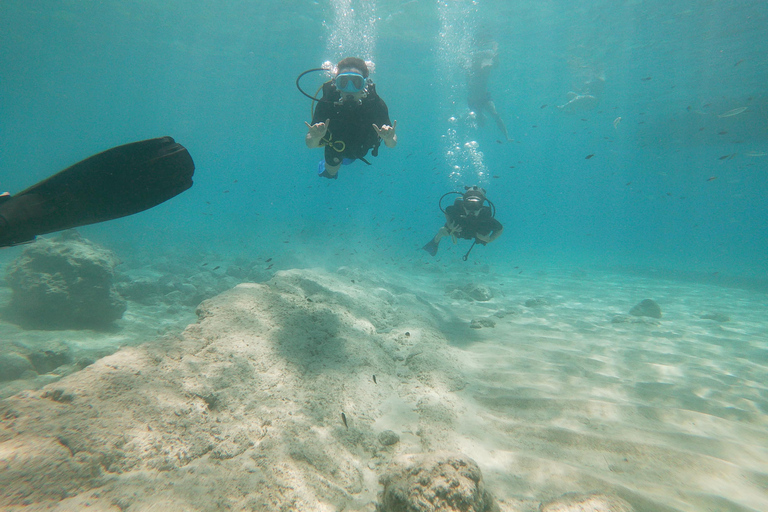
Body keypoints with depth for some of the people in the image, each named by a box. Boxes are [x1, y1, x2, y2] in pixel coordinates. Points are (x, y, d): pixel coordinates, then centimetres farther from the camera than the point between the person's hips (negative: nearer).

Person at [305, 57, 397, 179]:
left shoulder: (376, 103, -38)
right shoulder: (326, 103, -38)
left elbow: (392, 144, -33)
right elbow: (310, 144, -36)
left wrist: (389, 139, -56)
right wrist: (315, 138, -59)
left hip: (362, 146, 1)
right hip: (335, 145, 0)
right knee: (331, 171, 25)